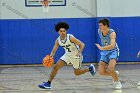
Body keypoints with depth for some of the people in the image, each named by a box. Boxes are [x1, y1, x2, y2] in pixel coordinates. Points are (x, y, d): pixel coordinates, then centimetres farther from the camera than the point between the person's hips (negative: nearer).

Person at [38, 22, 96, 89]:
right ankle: (48, 83, -4)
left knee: (77, 73, 11)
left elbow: (82, 44, -25)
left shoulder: (70, 38, -28)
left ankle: (90, 68, 38)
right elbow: (54, 51, -3)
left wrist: (79, 52, -41)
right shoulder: (58, 40, -11)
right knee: (56, 66, -10)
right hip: (67, 55, 5)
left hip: (76, 56, -5)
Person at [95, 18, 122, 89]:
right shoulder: (99, 31, -6)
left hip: (113, 51, -6)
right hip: (104, 52, 6)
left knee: (110, 68, -28)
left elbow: (112, 46, -38)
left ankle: (117, 82, 1)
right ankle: (115, 74, 20)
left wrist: (101, 48, -44)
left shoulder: (112, 33, -25)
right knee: (101, 72, -9)